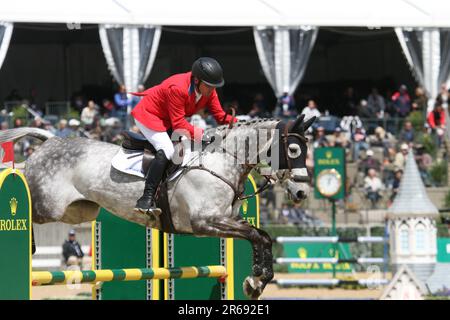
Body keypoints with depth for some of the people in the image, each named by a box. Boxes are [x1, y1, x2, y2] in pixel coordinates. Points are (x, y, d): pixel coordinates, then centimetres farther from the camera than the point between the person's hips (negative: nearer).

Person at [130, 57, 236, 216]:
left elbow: (219, 115, -5)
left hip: (167, 120, 10)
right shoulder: (177, 88, -34)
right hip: (148, 114, -10)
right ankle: (146, 200, -34)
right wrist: (201, 135, -42)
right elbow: (178, 123, -34)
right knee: (166, 150, -29)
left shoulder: (208, 90, -9)